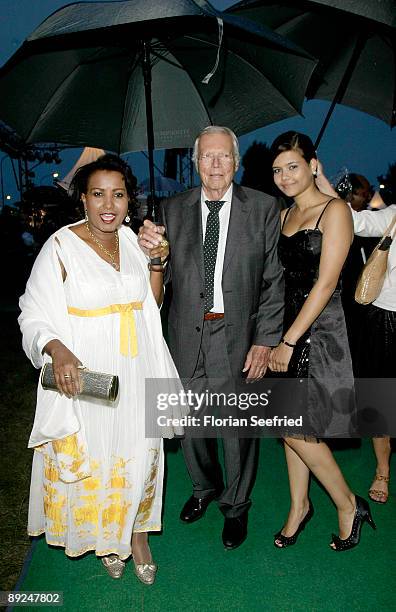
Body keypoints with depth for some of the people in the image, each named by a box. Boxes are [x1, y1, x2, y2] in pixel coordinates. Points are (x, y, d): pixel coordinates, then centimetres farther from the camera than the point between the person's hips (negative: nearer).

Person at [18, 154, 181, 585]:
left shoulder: (133, 239, 4)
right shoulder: (61, 246, -11)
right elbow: (34, 314, -10)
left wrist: (157, 262, -5)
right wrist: (58, 351, -28)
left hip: (135, 371, 4)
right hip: (84, 374, -4)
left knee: (138, 454, 11)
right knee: (93, 458, 10)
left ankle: (136, 531, 36)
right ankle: (103, 539, 37)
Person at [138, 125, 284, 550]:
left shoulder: (263, 208, -3)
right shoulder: (173, 209, 4)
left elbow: (274, 280, -5)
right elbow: (166, 274, 4)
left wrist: (265, 341, -10)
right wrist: (147, 248, -18)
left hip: (238, 336, -2)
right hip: (187, 336, 3)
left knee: (239, 427, 11)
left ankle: (236, 506, 37)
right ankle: (205, 487, 47)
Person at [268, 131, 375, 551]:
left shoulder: (334, 211, -9)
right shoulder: (284, 215, 13)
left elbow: (325, 284, -16)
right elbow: (280, 279, 13)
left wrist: (289, 341, -16)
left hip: (319, 331, -7)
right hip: (287, 330, 7)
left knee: (297, 429, -3)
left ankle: (348, 504, 20)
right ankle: (299, 507, 31)